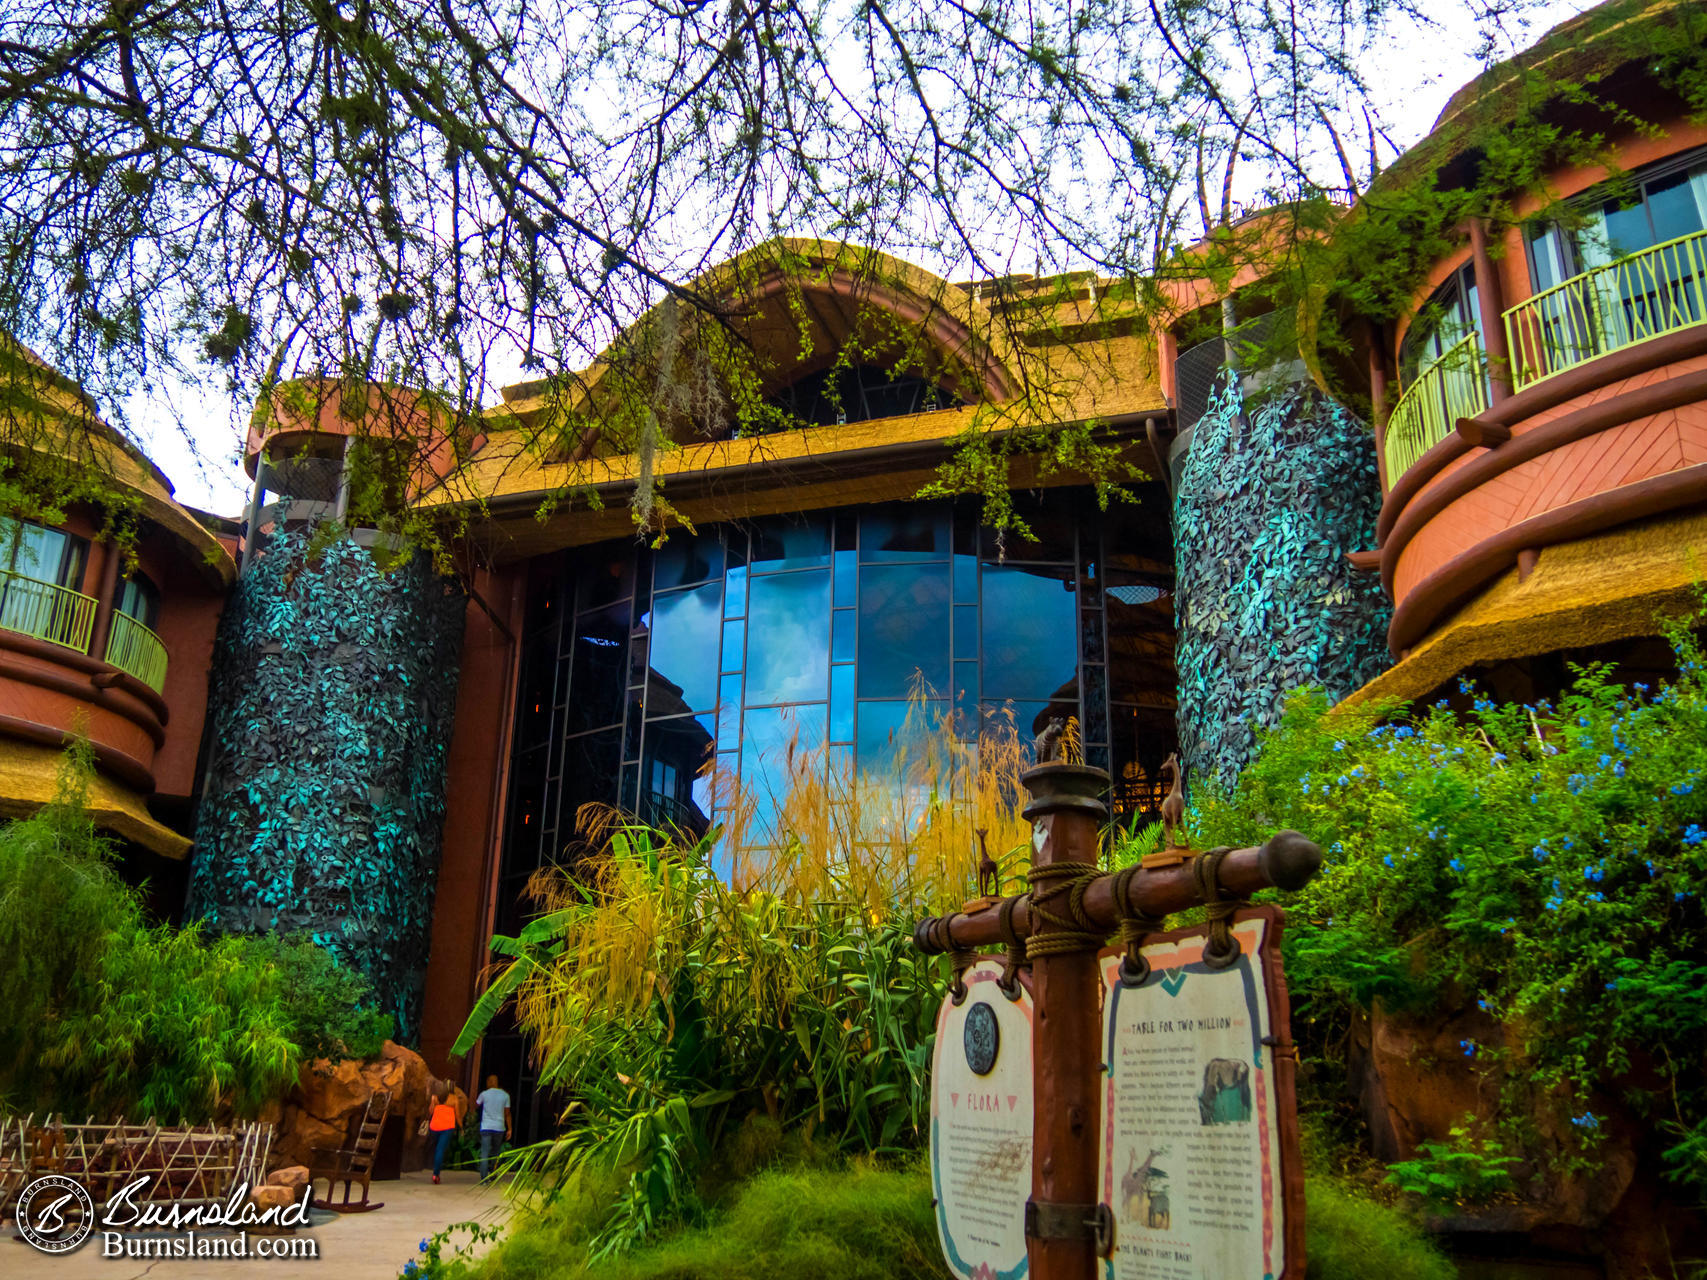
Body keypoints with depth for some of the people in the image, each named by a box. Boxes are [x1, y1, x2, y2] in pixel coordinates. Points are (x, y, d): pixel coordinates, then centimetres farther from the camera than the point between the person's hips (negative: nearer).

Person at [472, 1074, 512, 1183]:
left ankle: (484, 1179, -14)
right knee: (495, 1153, 17)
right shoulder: (505, 1095, 3)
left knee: (484, 1154, -4)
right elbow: (507, 1114, 4)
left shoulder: (484, 1094, -1)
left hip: (486, 1127, -2)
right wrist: (509, 1129, 8)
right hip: (499, 1128, 2)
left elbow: (476, 1105, 18)